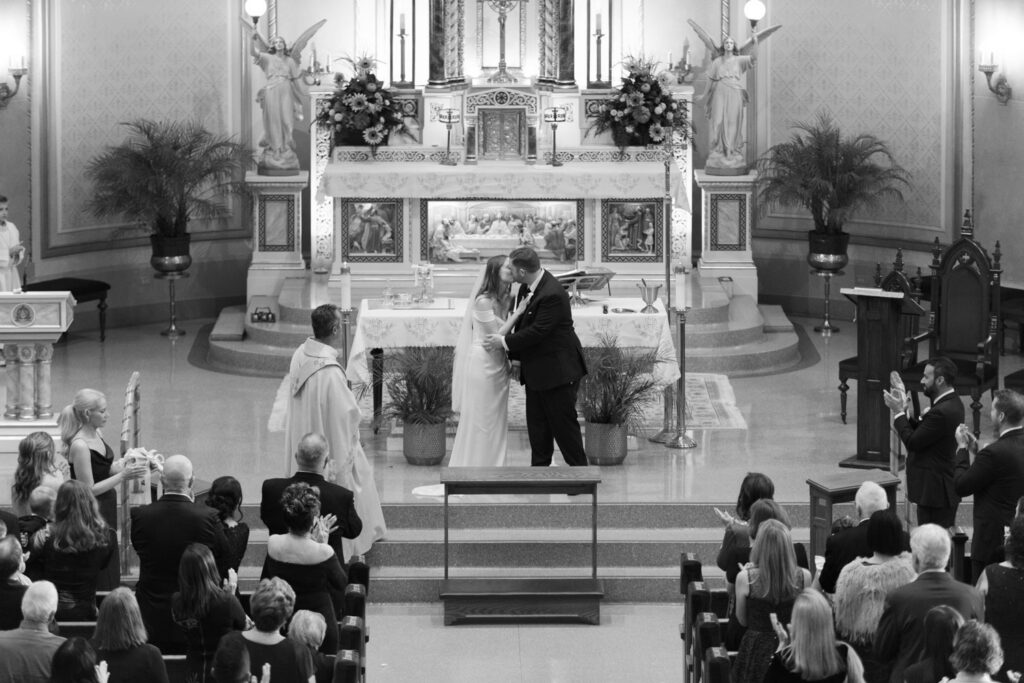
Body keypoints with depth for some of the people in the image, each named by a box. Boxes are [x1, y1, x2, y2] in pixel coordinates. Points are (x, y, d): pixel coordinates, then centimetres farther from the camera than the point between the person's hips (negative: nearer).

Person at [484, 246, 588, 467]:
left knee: (563, 423, -1)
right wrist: (516, 358, 12)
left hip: (557, 370, -9)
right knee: (537, 424, 11)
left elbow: (537, 331, -25)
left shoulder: (552, 295, -25)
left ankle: (579, 470, 10)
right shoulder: (526, 287, 5)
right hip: (535, 370, 9)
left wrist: (505, 342, -16)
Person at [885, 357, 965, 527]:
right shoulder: (952, 402, 8)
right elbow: (920, 429, 10)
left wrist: (898, 411, -10)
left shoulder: (942, 412, -24)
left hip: (934, 492, -11)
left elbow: (913, 442, -18)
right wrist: (903, 407, 3)